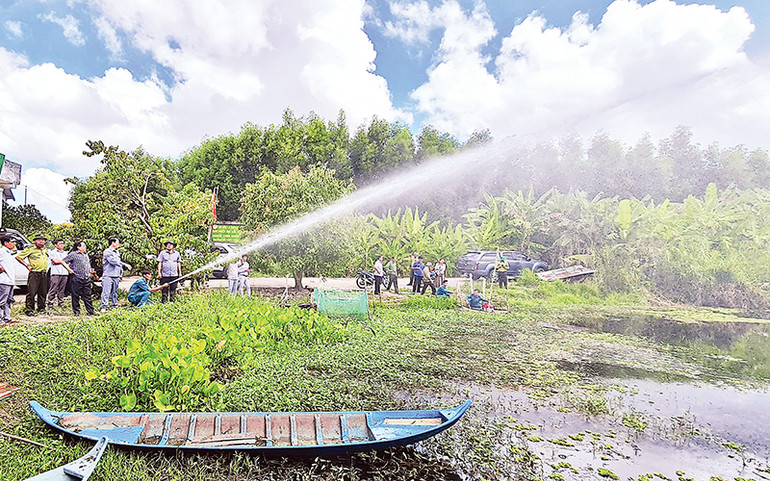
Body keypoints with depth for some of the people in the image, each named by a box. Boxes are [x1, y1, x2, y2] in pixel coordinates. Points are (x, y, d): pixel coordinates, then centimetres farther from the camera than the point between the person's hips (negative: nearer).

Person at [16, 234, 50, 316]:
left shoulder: (45, 249, 17)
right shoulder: (31, 249, -2)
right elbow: (18, 256, -1)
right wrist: (27, 265, -5)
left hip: (44, 274, 6)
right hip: (34, 273, -6)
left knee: (43, 292, 8)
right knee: (32, 292, -7)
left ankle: (41, 309, 17)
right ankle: (29, 310, 0)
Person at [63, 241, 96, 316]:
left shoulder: (86, 255, 21)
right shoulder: (73, 254, 0)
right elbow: (63, 261, -1)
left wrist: (91, 271, 14)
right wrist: (69, 269, -10)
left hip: (87, 279, 6)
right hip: (77, 278, -6)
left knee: (87, 296, 6)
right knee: (76, 296, 1)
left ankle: (90, 311, 8)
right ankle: (76, 311, 9)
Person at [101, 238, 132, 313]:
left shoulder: (117, 252, 19)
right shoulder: (107, 251, -5)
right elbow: (113, 261, -14)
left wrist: (121, 273, 14)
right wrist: (125, 265, -9)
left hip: (116, 276, 7)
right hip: (108, 276, -7)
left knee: (114, 292, 11)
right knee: (106, 292, -10)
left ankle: (115, 306, 16)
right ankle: (104, 307, -12)